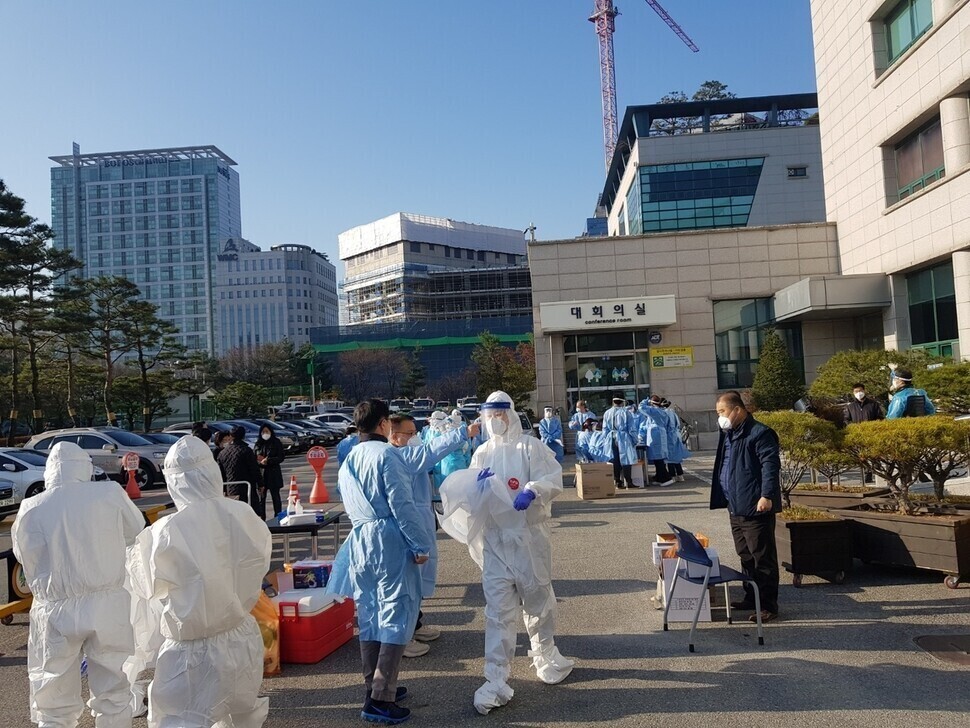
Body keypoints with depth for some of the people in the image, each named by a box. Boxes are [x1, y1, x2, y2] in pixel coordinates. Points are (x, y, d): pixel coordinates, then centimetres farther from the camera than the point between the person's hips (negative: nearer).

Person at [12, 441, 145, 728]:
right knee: (114, 697, 15)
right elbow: (137, 531, 6)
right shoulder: (110, 493, -8)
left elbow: (28, 560, 3)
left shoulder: (30, 509, -6)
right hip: (107, 606, 0)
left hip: (55, 612, 1)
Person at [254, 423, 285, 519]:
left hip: (273, 473, -2)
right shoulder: (258, 444, 9)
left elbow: (281, 457, -5)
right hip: (260, 473, 2)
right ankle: (261, 518, 8)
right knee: (261, 497, 2)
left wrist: (268, 460, -15)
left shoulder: (276, 443, 0)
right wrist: (259, 461, -10)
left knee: (275, 496, 5)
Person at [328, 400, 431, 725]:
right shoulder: (386, 454, -12)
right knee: (396, 615, -2)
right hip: (390, 540, -8)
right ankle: (380, 699, -1)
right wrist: (421, 544, -11)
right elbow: (402, 505, -16)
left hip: (360, 540, 8)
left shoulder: (348, 461, 13)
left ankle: (375, 685, 27)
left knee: (369, 614, 15)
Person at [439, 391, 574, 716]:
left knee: (538, 598, 15)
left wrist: (532, 491, -31)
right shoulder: (481, 453, 9)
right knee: (498, 610, 1)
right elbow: (471, 495, 12)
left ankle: (545, 653, 41)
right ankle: (496, 680, 5)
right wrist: (478, 485, -10)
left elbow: (553, 478, -14)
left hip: (529, 535, -2)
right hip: (495, 539, 3)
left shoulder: (530, 447, -5)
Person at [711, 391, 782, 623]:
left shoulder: (759, 433, -12)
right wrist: (724, 498, 20)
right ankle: (751, 598, 29)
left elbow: (771, 465, -19)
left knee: (763, 558, -1)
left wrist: (767, 495, -26)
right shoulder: (728, 434, 15)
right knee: (745, 556, 17)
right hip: (735, 508, 9)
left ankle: (769, 605, 7)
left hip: (755, 508, -9)